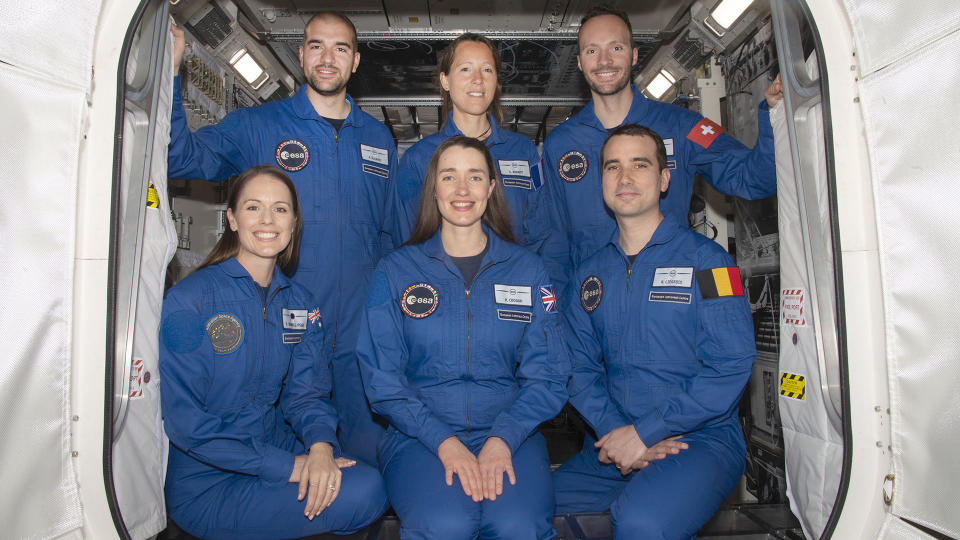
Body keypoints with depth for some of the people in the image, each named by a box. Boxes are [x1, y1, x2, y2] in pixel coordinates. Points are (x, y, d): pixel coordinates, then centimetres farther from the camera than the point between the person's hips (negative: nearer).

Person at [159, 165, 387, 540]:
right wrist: (285, 465, -23)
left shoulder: (300, 302, 5)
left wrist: (320, 445, -20)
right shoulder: (187, 301, -13)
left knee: (370, 486, -16)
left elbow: (306, 392, 3)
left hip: (278, 449, 6)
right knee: (359, 495, -23)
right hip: (205, 481, -6)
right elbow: (184, 420, -16)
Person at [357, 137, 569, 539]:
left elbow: (547, 375, 3)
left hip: (509, 430, 1)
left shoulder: (527, 270, 8)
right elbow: (382, 378, -1)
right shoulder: (396, 271, 5)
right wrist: (445, 442, -14)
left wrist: (502, 440, -13)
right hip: (420, 433, 0)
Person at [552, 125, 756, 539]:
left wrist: (644, 432, -16)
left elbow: (730, 368, -13)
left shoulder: (704, 259, -4)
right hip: (614, 446, 5)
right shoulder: (591, 272, 11)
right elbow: (580, 366, 7)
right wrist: (615, 432, -11)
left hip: (699, 440, -5)